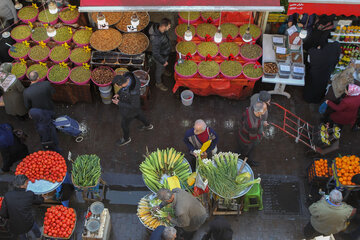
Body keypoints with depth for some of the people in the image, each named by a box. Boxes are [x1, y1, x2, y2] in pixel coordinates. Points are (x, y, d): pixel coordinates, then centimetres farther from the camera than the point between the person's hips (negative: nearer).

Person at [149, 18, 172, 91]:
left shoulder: (159, 27, -20)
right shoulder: (156, 39, -46)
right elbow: (155, 53, -34)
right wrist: (163, 62, -20)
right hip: (160, 57, -7)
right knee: (159, 69, 22)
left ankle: (163, 70, 70)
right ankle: (158, 83, 49)